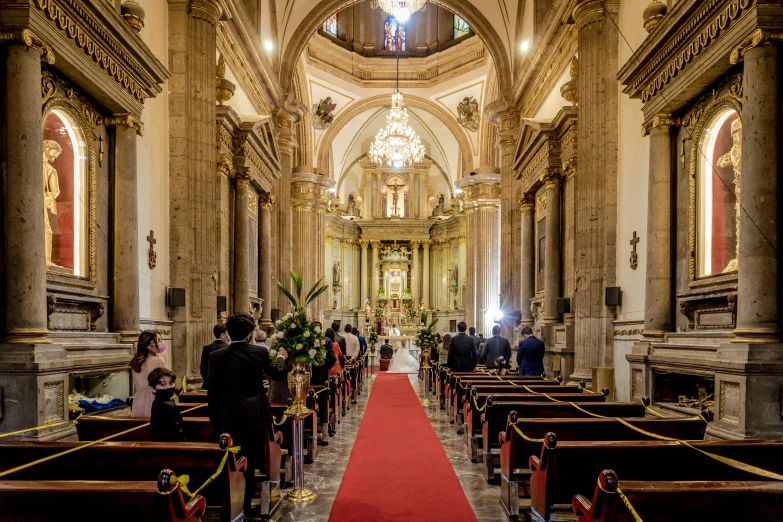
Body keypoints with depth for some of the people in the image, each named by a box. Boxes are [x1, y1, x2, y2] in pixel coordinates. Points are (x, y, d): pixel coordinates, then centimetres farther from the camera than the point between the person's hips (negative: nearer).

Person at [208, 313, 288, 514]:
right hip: (255, 418, 1)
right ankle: (246, 507, 22)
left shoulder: (216, 356, -8)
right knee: (249, 466, 12)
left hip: (229, 421, 0)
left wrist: (215, 420, 6)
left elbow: (213, 392, -5)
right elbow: (277, 374, 9)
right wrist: (281, 358, 30)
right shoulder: (259, 352, -8)